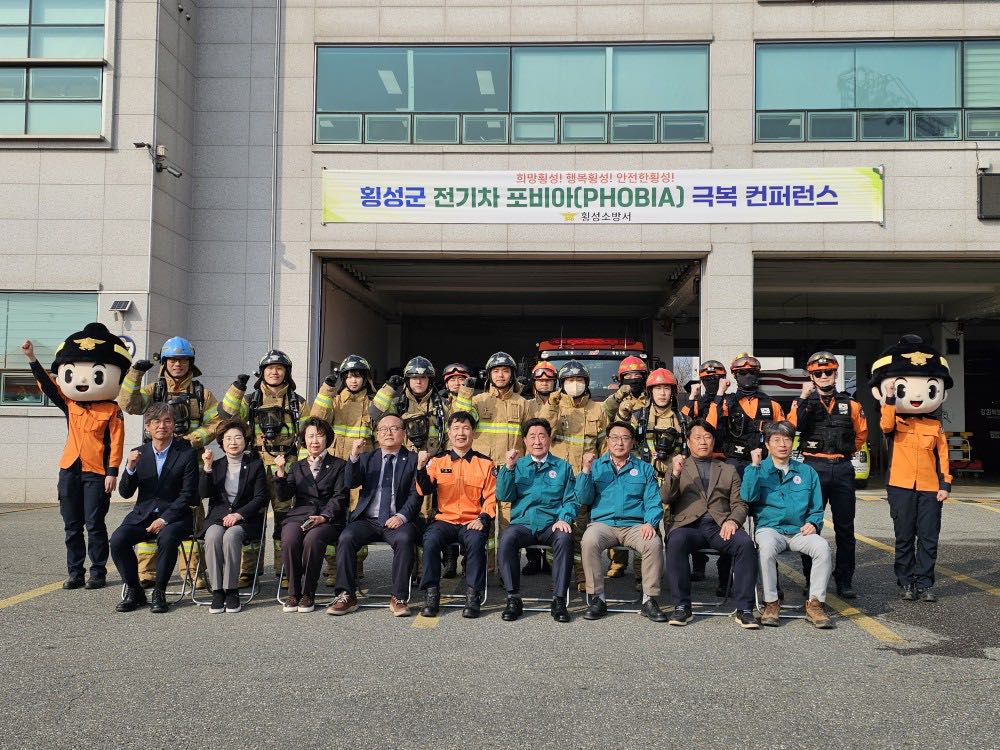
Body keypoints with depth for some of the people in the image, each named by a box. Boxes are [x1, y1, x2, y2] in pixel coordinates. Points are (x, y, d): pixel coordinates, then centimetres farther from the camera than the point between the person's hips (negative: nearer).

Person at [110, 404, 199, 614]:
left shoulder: (187, 453, -2)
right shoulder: (138, 453, 9)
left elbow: (188, 494, -6)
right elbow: (125, 493, 5)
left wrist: (164, 519, -16)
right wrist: (130, 468, -13)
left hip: (174, 516, -3)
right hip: (142, 515, 3)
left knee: (167, 537, -34)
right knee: (118, 539, -23)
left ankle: (159, 592, -15)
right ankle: (134, 590, -4)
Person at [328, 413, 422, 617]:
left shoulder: (413, 459, 9)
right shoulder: (366, 458, 17)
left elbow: (416, 494, 1)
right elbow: (351, 483, 2)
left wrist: (402, 516, -15)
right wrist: (354, 457, -14)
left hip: (398, 521, -2)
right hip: (367, 520, 2)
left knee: (404, 539, -34)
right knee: (346, 537, -26)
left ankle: (399, 598, -24)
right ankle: (347, 596, -16)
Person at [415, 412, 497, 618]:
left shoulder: (485, 463, 11)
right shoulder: (438, 461, 12)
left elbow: (492, 496, 7)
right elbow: (424, 490, 0)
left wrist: (483, 518, -10)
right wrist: (421, 467, -18)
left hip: (472, 522, -1)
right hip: (444, 520, 1)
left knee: (476, 541, -34)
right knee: (430, 540, -31)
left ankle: (473, 596, -22)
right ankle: (431, 594, -18)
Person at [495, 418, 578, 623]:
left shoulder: (563, 466, 17)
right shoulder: (518, 465, 18)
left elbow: (570, 499, 10)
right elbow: (503, 496, 6)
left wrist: (564, 518, -9)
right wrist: (508, 468, -6)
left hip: (551, 524, 0)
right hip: (522, 523, 0)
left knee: (564, 539, -34)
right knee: (507, 538, -32)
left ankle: (559, 600, -26)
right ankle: (513, 598, -23)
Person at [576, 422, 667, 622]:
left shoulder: (644, 469, 17)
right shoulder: (596, 466, 16)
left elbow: (653, 502, 8)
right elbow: (584, 499, 7)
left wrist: (650, 523, -12)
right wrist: (586, 472, -6)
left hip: (634, 525, 0)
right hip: (602, 523, 0)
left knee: (654, 543, -31)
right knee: (589, 542, -33)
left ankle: (649, 600, -17)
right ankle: (597, 599, -20)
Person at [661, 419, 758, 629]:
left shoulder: (728, 470, 26)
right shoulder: (678, 467, 21)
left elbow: (739, 504, 16)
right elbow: (665, 498, 6)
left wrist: (733, 520, -7)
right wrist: (675, 474, -13)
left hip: (720, 526, 2)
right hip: (689, 525, -1)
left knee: (745, 542, -30)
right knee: (676, 541, -36)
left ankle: (744, 609, -25)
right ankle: (682, 606, -27)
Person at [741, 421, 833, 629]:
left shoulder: (806, 472, 19)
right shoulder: (757, 469, 12)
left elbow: (817, 508, 19)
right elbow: (747, 497, -6)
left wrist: (813, 523, -2)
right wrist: (755, 465, -9)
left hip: (800, 531, 2)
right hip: (769, 528, -2)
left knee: (822, 546, -29)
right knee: (767, 547, -37)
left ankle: (815, 602, -20)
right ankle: (771, 602, -22)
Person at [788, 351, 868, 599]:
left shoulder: (850, 405, 10)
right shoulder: (804, 403, 4)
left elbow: (861, 433, 24)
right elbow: (792, 425, -15)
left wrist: (847, 451, 15)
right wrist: (803, 398, -19)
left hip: (843, 469, 2)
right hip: (814, 467, -2)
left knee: (845, 527, 4)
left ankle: (844, 581, 11)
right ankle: (811, 580, 9)